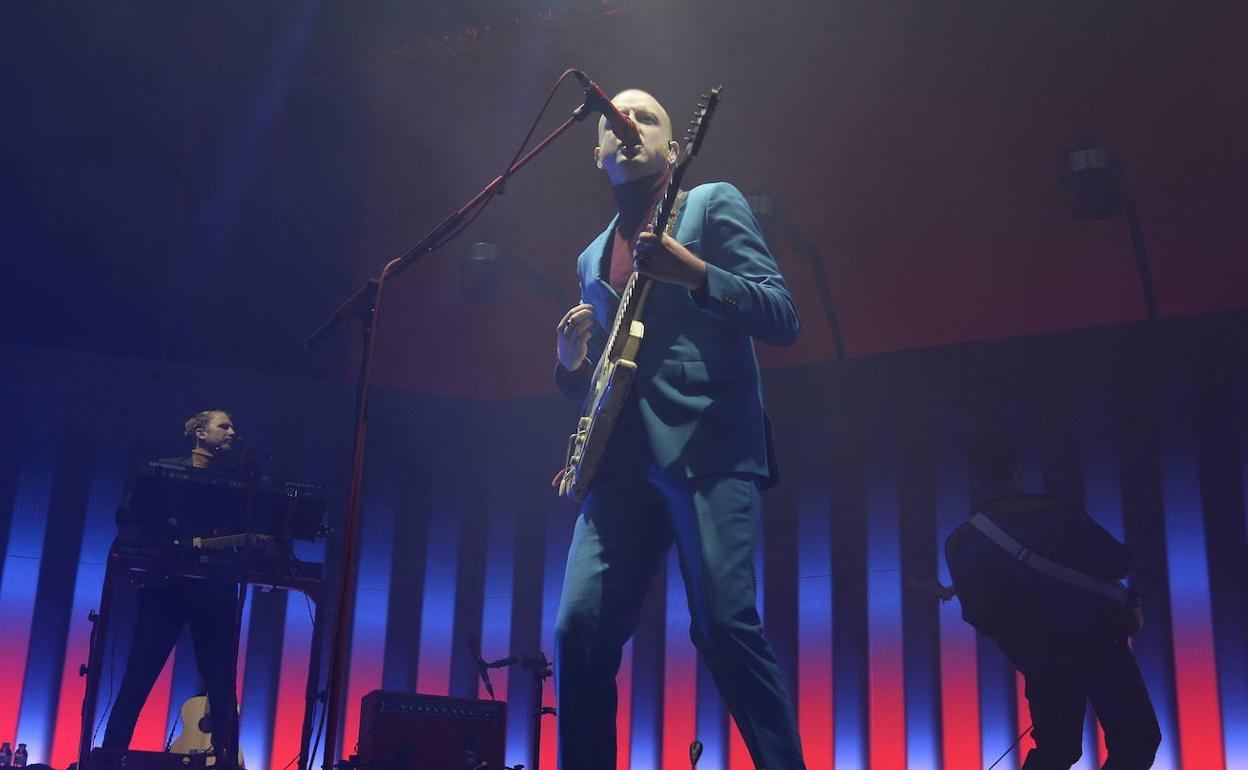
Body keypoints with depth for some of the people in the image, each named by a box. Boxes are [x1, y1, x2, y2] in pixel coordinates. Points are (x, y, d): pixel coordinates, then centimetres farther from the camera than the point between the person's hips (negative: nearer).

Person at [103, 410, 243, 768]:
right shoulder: (165, 469, 6)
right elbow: (127, 513, -4)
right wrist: (165, 545, -17)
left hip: (216, 590, 3)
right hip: (167, 583, -3)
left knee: (223, 685, 2)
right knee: (138, 677, -1)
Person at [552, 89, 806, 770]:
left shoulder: (713, 204, 10)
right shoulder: (592, 258, 26)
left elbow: (782, 317, -2)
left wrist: (692, 272, -16)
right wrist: (572, 365, 7)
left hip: (707, 448, -5)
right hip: (623, 464, 5)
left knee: (723, 623, -18)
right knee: (578, 630, -7)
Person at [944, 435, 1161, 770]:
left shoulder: (960, 544, -3)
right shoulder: (1056, 512, -13)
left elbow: (977, 616, 3)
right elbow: (1118, 562, -8)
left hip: (1039, 662, 4)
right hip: (1095, 643, -4)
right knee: (1136, 739, 3)